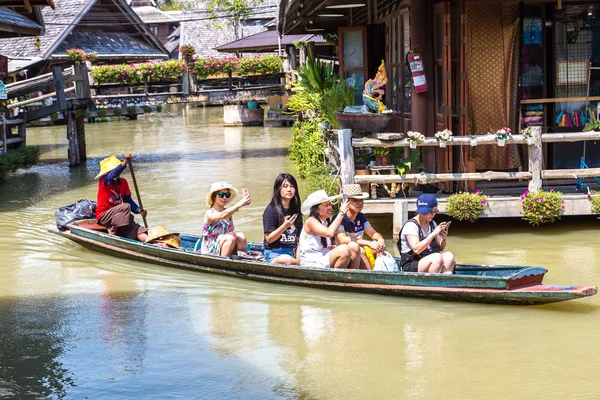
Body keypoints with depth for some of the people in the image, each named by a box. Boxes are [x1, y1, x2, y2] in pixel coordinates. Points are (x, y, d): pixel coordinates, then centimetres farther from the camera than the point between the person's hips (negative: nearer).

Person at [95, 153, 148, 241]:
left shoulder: (123, 182, 6)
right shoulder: (103, 181, -13)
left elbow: (128, 199, 6)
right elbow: (113, 175, -35)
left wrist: (139, 210, -13)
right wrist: (125, 162, -51)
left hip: (117, 216, 6)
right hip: (103, 216, -6)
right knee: (125, 207, -29)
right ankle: (112, 231, -22)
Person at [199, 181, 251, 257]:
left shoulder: (228, 213, 10)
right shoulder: (209, 213, -12)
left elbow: (232, 231, 9)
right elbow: (222, 215, -34)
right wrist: (239, 204, -43)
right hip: (209, 252, -6)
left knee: (240, 236, -18)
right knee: (230, 237, -30)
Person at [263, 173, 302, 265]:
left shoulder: (295, 210, 16)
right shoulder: (271, 210, -3)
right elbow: (269, 239, -7)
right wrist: (285, 226, -20)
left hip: (292, 252, 4)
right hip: (274, 253, -4)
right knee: (288, 260, -38)